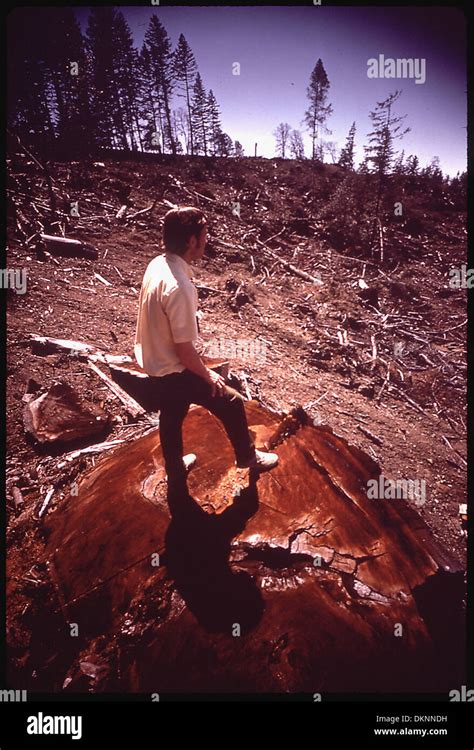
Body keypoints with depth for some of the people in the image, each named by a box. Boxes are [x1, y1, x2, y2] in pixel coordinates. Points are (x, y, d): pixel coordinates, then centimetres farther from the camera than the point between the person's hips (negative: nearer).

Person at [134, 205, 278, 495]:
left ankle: (176, 470, 50)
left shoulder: (157, 265, -4)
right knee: (232, 403, 10)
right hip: (172, 372, -9)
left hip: (152, 363, 9)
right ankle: (247, 457, 33)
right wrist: (208, 375, -8)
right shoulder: (180, 287, -33)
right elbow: (185, 350, -27)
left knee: (172, 417, 27)